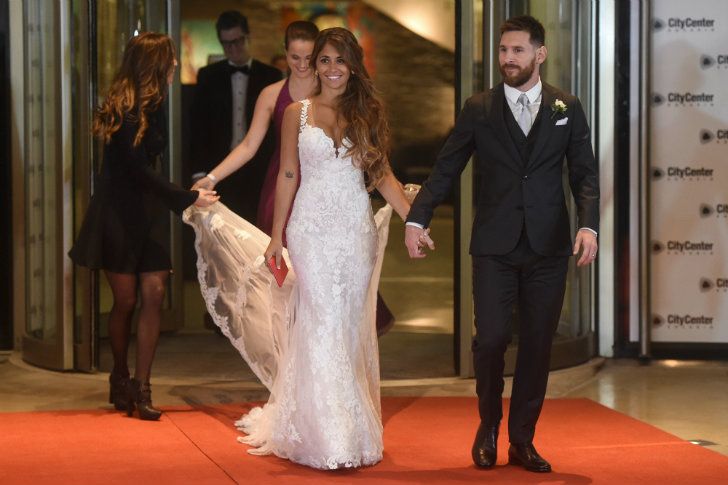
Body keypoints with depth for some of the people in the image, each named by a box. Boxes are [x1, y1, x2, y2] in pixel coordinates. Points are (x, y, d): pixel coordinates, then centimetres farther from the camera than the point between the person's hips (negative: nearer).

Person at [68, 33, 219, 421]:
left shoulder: (153, 106, 8)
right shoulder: (124, 111, -16)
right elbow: (138, 170, -18)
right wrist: (187, 198, -15)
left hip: (148, 213, 7)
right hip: (119, 214, -7)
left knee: (154, 294, -3)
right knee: (126, 300, 1)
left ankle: (141, 385, 1)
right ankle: (120, 378, 22)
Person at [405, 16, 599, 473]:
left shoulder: (567, 108, 6)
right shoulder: (479, 109, 3)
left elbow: (585, 174, 3)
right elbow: (445, 170, 3)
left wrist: (589, 224, -13)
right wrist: (416, 219, -9)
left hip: (548, 246, 1)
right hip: (495, 246, -1)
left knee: (538, 346, 5)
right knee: (491, 339, -7)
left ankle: (522, 441, 18)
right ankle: (489, 427, 18)